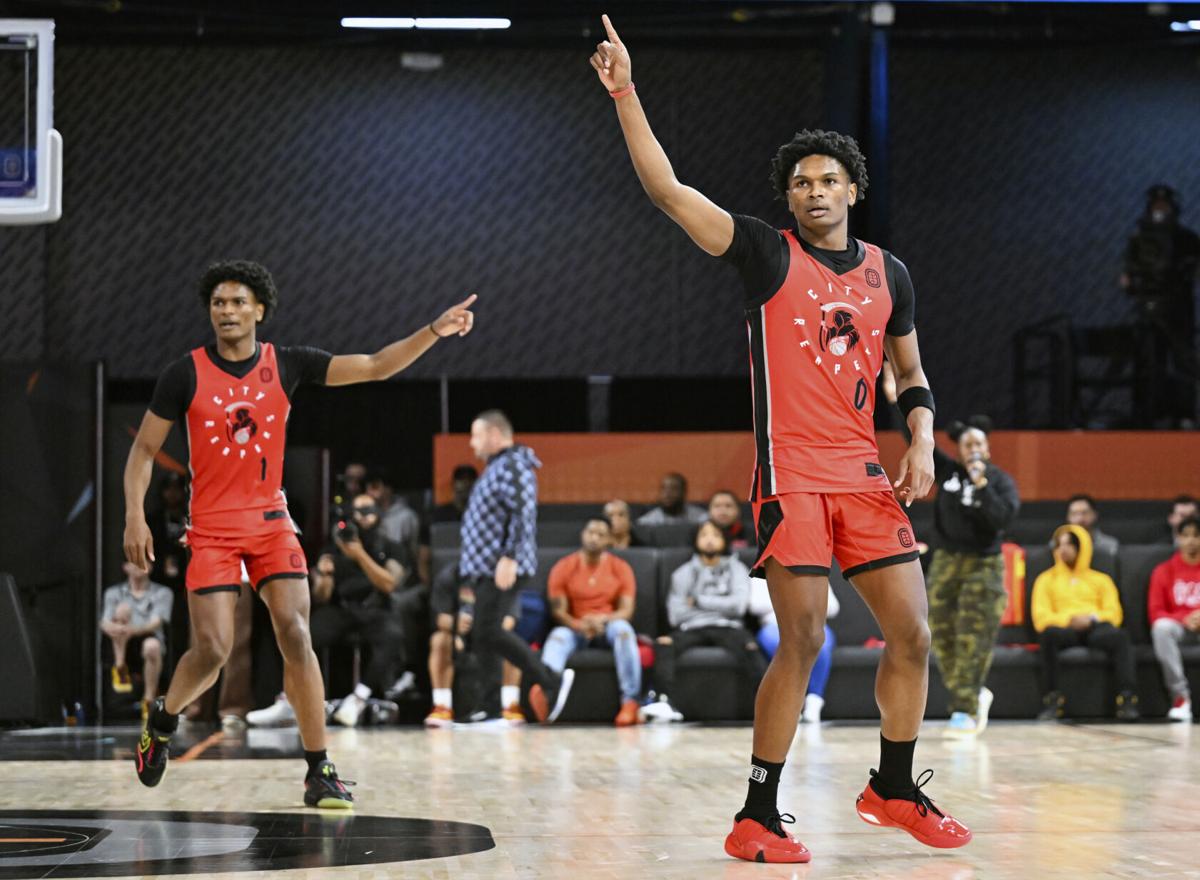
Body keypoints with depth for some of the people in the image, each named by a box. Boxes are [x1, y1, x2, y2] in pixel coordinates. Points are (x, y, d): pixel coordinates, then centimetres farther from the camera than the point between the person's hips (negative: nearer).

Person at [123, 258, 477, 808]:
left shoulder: (287, 365, 0)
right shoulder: (186, 374, -5)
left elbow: (374, 367, -2)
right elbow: (144, 450, 2)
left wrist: (434, 331, -13)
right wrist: (135, 517, -9)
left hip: (271, 523, 2)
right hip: (212, 529, -2)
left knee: (296, 635, -12)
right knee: (212, 649, -10)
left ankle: (319, 772, -6)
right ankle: (163, 718, 23)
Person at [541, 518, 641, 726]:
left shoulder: (621, 568, 5)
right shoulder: (563, 567, 4)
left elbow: (626, 611, -3)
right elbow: (558, 611, -4)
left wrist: (602, 619, -24)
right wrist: (579, 625, -25)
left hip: (608, 626, 0)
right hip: (576, 629, 0)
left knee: (622, 629, -34)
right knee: (558, 635, -33)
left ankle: (630, 701, -39)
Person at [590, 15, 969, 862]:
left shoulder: (888, 273, 12)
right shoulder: (766, 253, -2)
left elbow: (911, 373, 21)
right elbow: (666, 189, -11)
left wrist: (923, 444, 3)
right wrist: (626, 94, -18)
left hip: (865, 475, 5)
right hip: (791, 474, -5)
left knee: (912, 633, 5)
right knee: (803, 643, -9)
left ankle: (894, 789, 24)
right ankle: (757, 818, 0)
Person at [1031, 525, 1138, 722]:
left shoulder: (1101, 580, 25)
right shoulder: (1046, 579, 21)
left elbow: (1114, 614, 11)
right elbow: (1041, 617, 6)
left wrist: (1092, 618, -10)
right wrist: (1069, 619, -12)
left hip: (1096, 627, 1)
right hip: (1064, 629, -1)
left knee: (1120, 636, -36)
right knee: (1048, 634, -39)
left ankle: (1127, 699, -40)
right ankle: (1053, 698, -35)